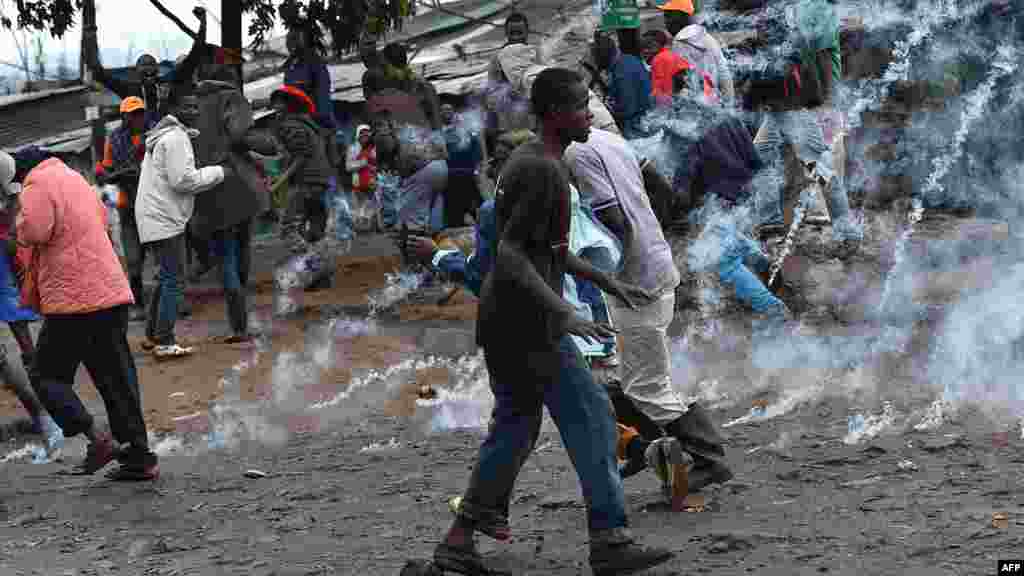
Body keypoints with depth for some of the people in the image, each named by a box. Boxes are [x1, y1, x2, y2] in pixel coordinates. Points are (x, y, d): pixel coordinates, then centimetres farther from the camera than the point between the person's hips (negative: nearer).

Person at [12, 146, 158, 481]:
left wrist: (21, 216, -2)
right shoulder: (74, 178, 20)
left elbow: (32, 231, -21)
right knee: (117, 379, 11)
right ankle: (139, 457, 10)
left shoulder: (39, 184, -8)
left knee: (47, 376, 4)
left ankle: (98, 440, -11)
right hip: (112, 293, 8)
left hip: (74, 302, -8)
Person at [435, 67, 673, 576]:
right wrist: (563, 314, -28)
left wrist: (603, 280, 26)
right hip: (527, 324, -10)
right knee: (590, 419, -4)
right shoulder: (544, 172, -18)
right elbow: (509, 254, -24)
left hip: (501, 321, 10)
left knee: (514, 424, 15)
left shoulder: (525, 161, 15)